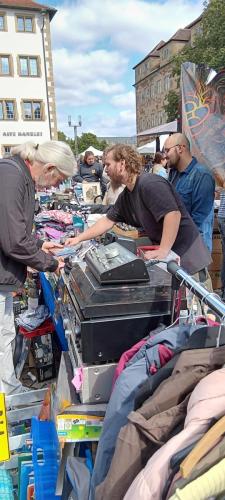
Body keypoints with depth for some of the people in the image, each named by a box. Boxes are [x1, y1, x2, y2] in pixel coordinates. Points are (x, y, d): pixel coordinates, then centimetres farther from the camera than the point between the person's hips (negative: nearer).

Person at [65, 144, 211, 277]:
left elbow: (173, 213, -29)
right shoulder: (125, 196, 8)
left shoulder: (150, 184, -21)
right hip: (167, 253, 8)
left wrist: (163, 251, -31)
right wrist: (79, 238, 11)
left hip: (185, 252, -8)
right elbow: (108, 221, 14)